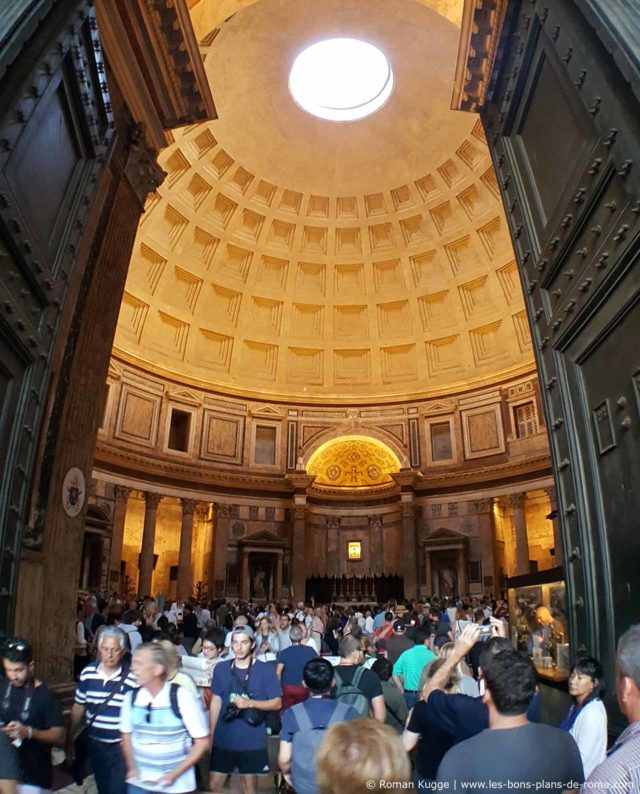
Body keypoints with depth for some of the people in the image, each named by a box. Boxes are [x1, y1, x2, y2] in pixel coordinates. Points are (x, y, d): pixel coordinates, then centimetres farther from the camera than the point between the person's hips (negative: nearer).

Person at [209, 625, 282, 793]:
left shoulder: (266, 670, -10)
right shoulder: (221, 668, -1)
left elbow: (277, 703, -7)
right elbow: (216, 701, 6)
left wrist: (250, 703, -19)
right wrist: (210, 734, 5)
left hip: (252, 740, -2)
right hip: (223, 739, 2)